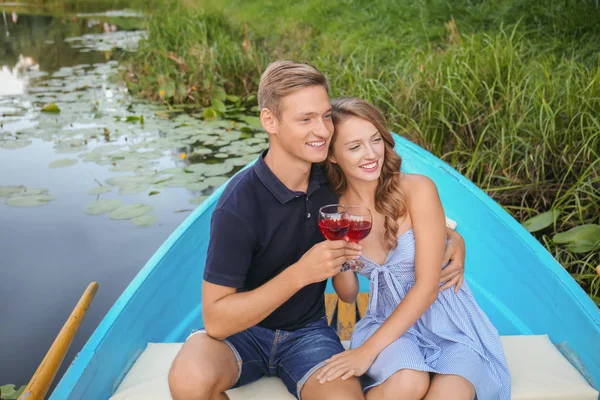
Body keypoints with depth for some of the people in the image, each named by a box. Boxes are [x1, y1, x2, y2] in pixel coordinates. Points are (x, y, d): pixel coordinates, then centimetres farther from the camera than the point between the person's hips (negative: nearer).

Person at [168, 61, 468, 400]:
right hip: (241, 329, -2)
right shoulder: (239, 206, -24)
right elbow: (216, 321, -23)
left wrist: (453, 238, -6)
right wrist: (299, 274, -33)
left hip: (307, 331, 3)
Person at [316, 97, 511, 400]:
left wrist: (367, 351, -21)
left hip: (446, 318, -1)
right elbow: (348, 293, 5)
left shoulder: (417, 189, -16)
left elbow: (427, 286, -17)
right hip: (389, 320, 2)